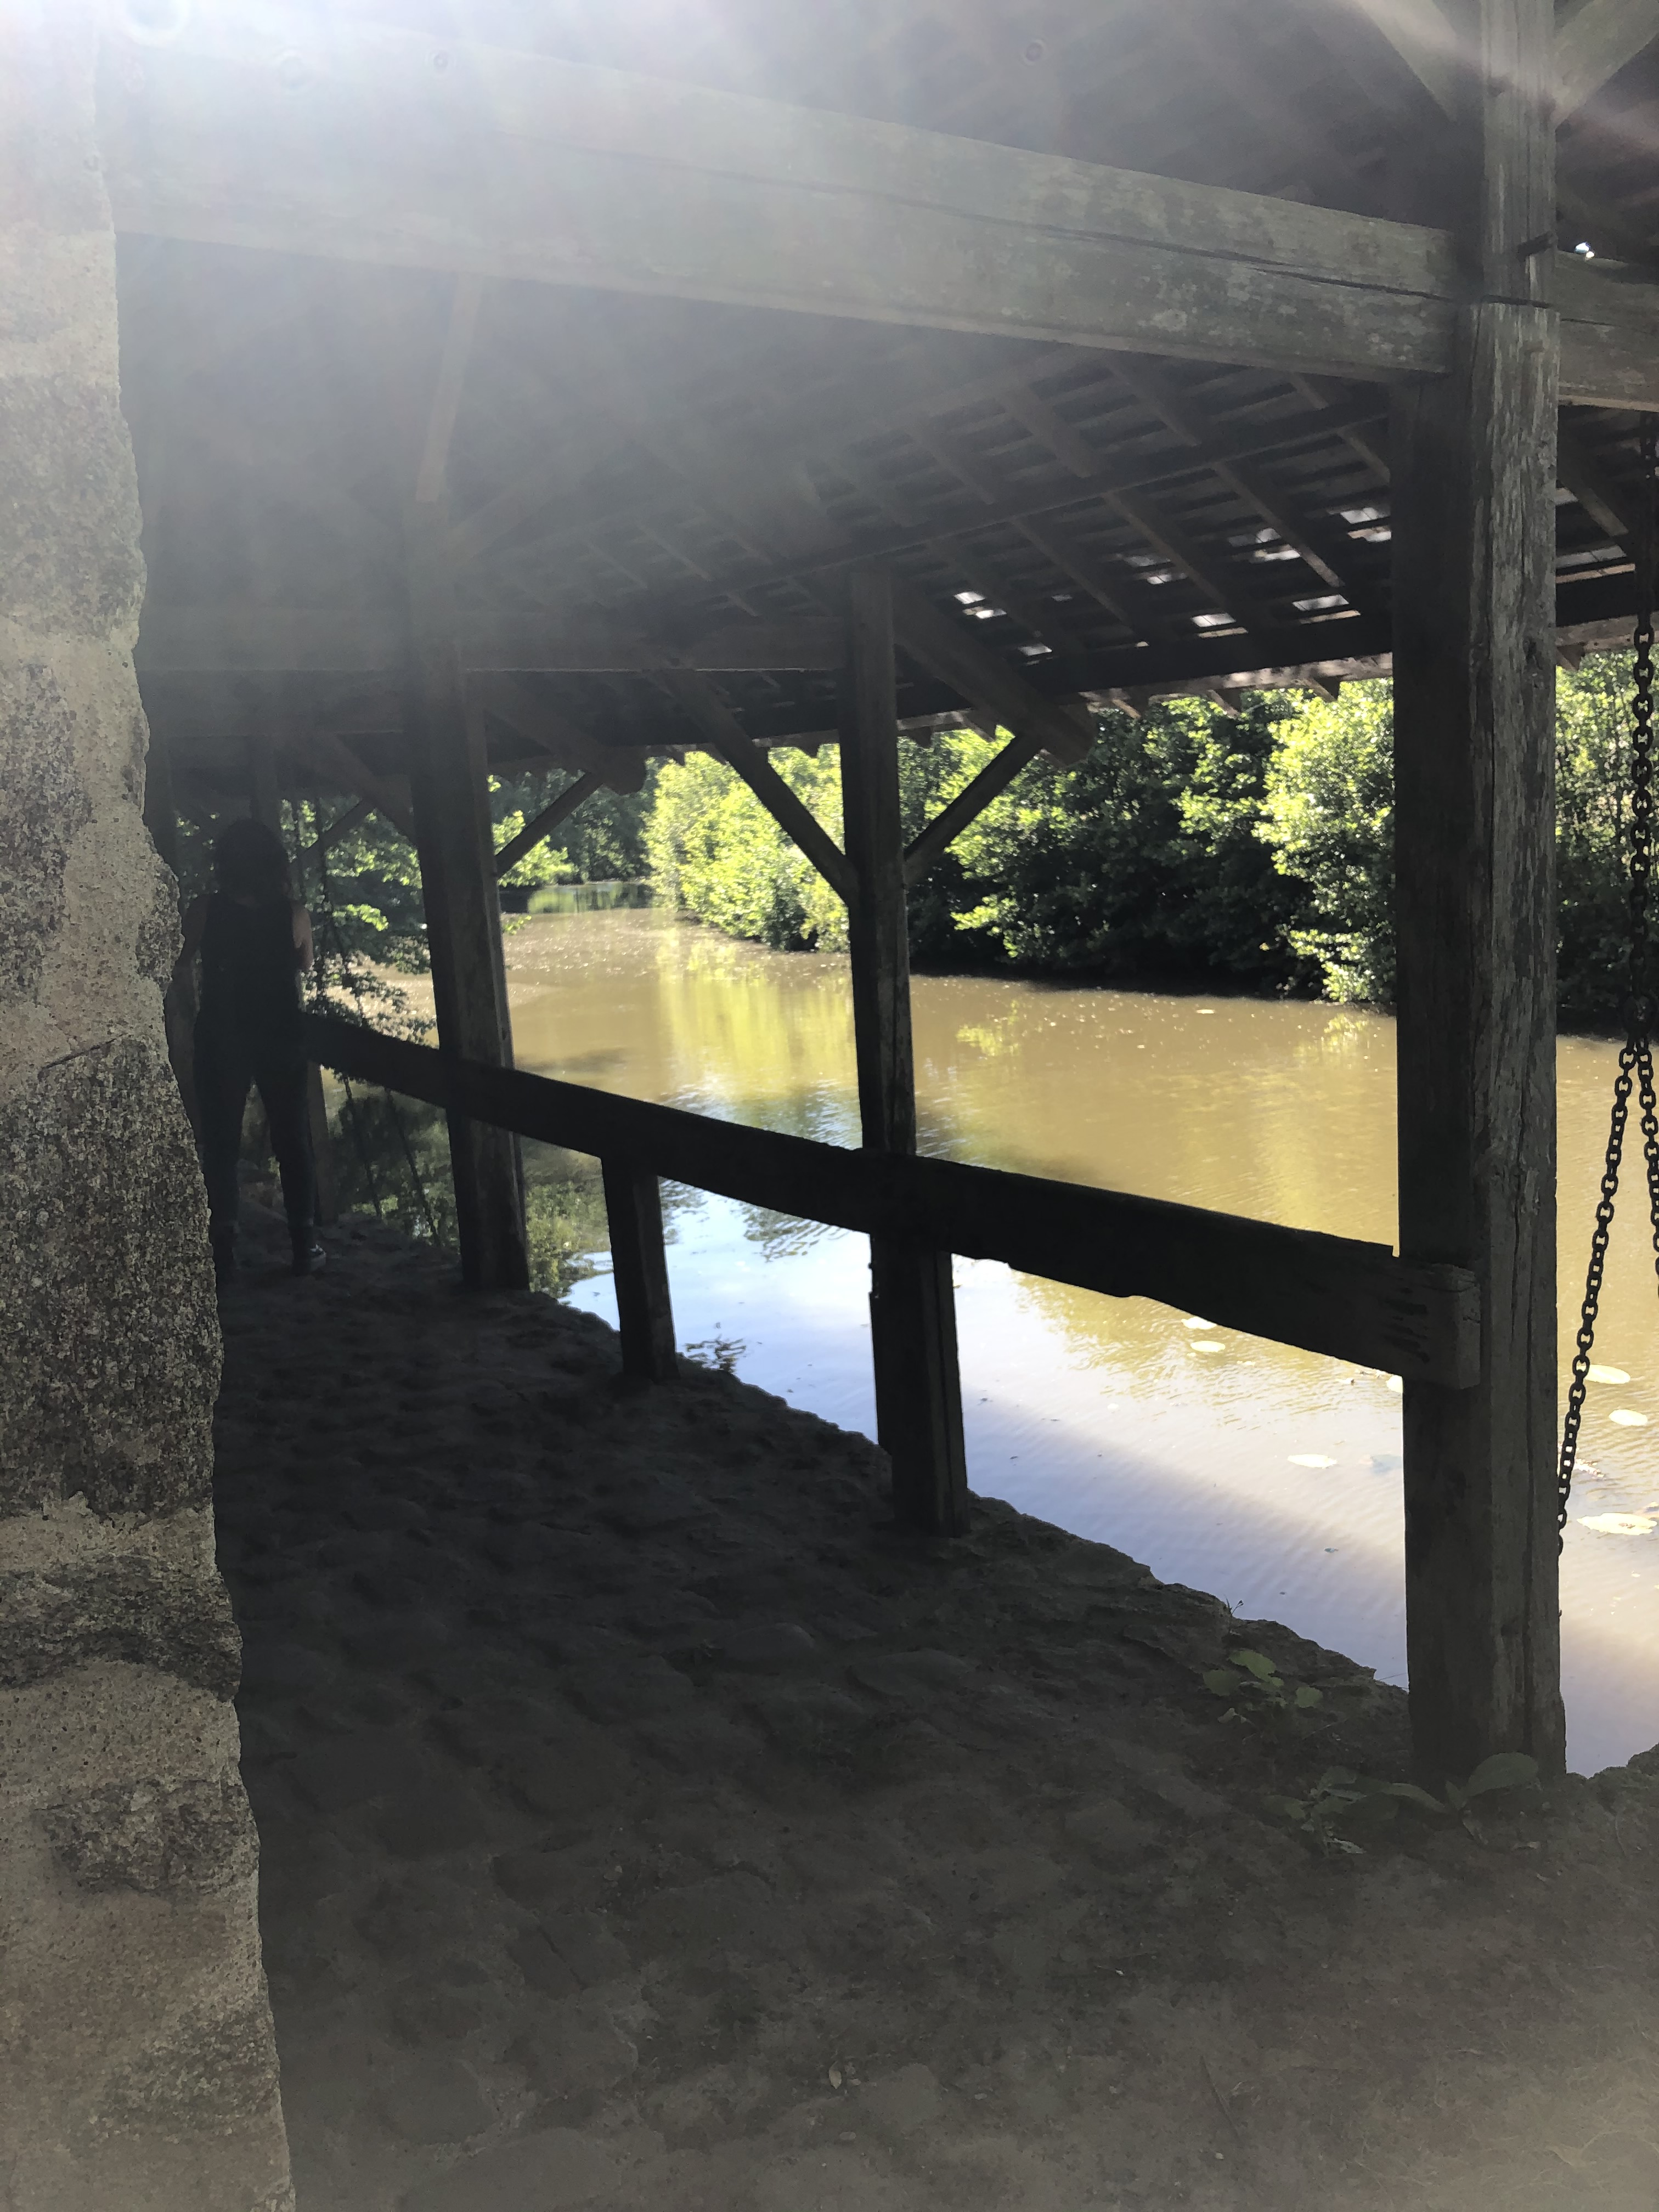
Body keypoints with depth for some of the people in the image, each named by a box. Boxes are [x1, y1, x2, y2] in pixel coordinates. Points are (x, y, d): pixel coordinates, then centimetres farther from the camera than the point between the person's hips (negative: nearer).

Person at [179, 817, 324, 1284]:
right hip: (280, 1036, 1)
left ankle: (223, 1250, 6)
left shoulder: (205, 910, -8)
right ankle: (303, 1245, 12)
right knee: (292, 1140, 10)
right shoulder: (293, 913, -7)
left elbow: (180, 959, 8)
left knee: (220, 1143, 7)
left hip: (222, 1039, -1)